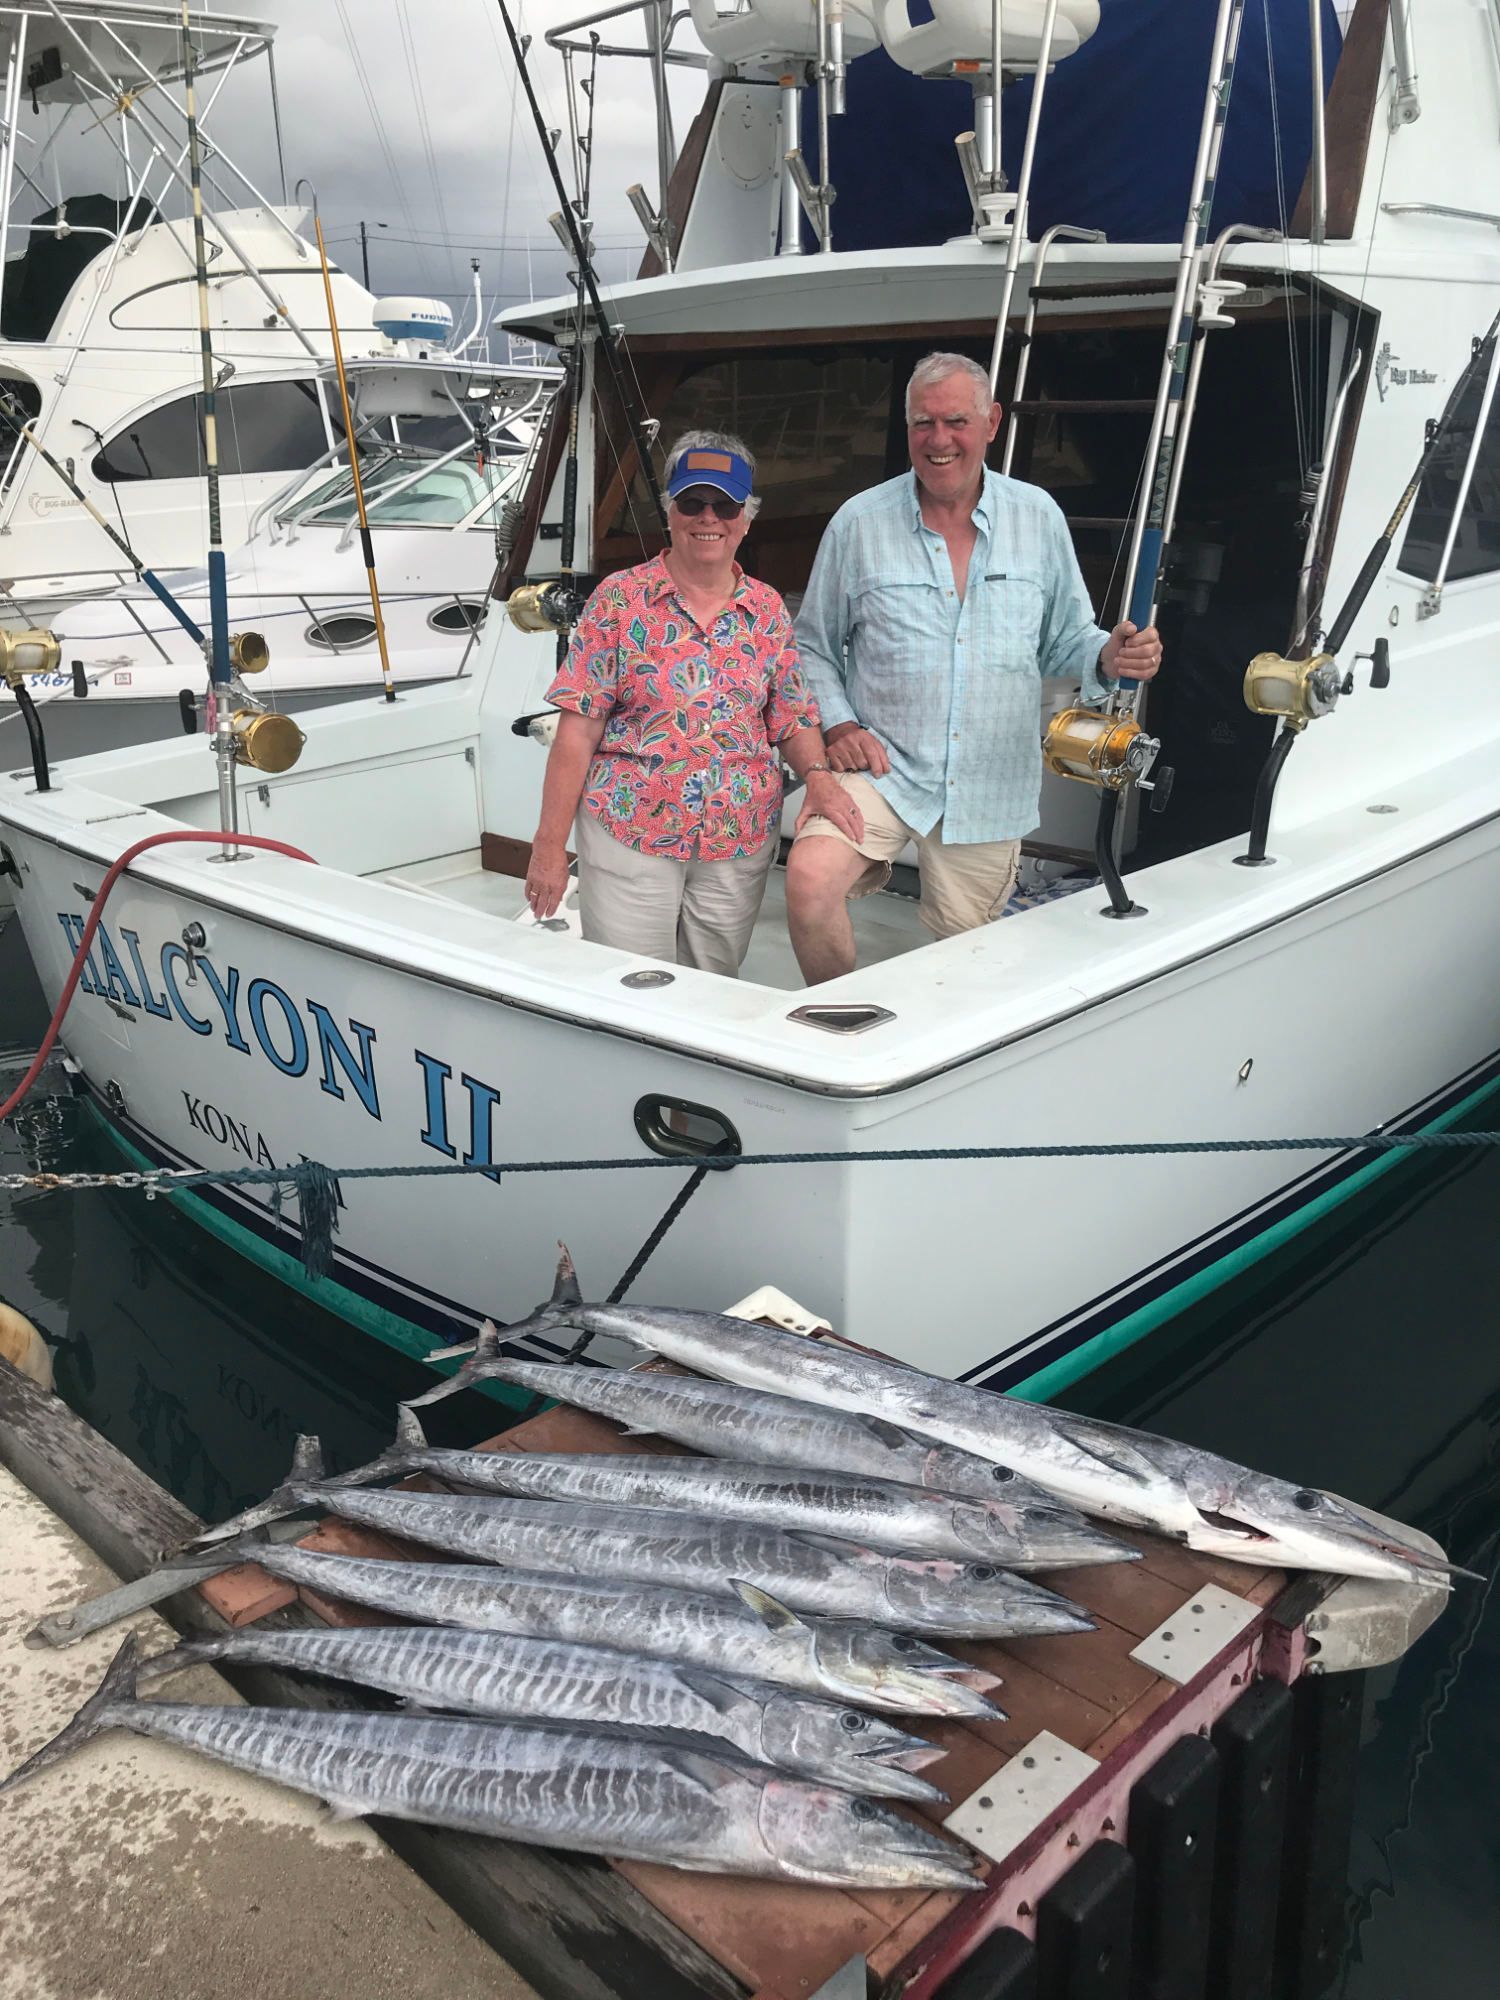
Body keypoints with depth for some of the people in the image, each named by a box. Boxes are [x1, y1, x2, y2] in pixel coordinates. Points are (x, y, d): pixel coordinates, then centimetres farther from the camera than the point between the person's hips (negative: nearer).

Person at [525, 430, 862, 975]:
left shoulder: (768, 610, 7)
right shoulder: (620, 599, -3)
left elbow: (793, 719, 11)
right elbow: (578, 730, -6)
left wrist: (818, 775, -12)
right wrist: (550, 845, -10)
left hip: (740, 844, 3)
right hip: (629, 836, -3)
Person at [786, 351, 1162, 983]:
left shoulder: (1039, 517, 5)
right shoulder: (858, 522, 1)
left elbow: (1066, 641, 12)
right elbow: (812, 647, 10)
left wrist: (1110, 658, -10)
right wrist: (838, 725, -6)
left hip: (991, 787, 2)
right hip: (882, 766, -1)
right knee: (809, 880, -27)